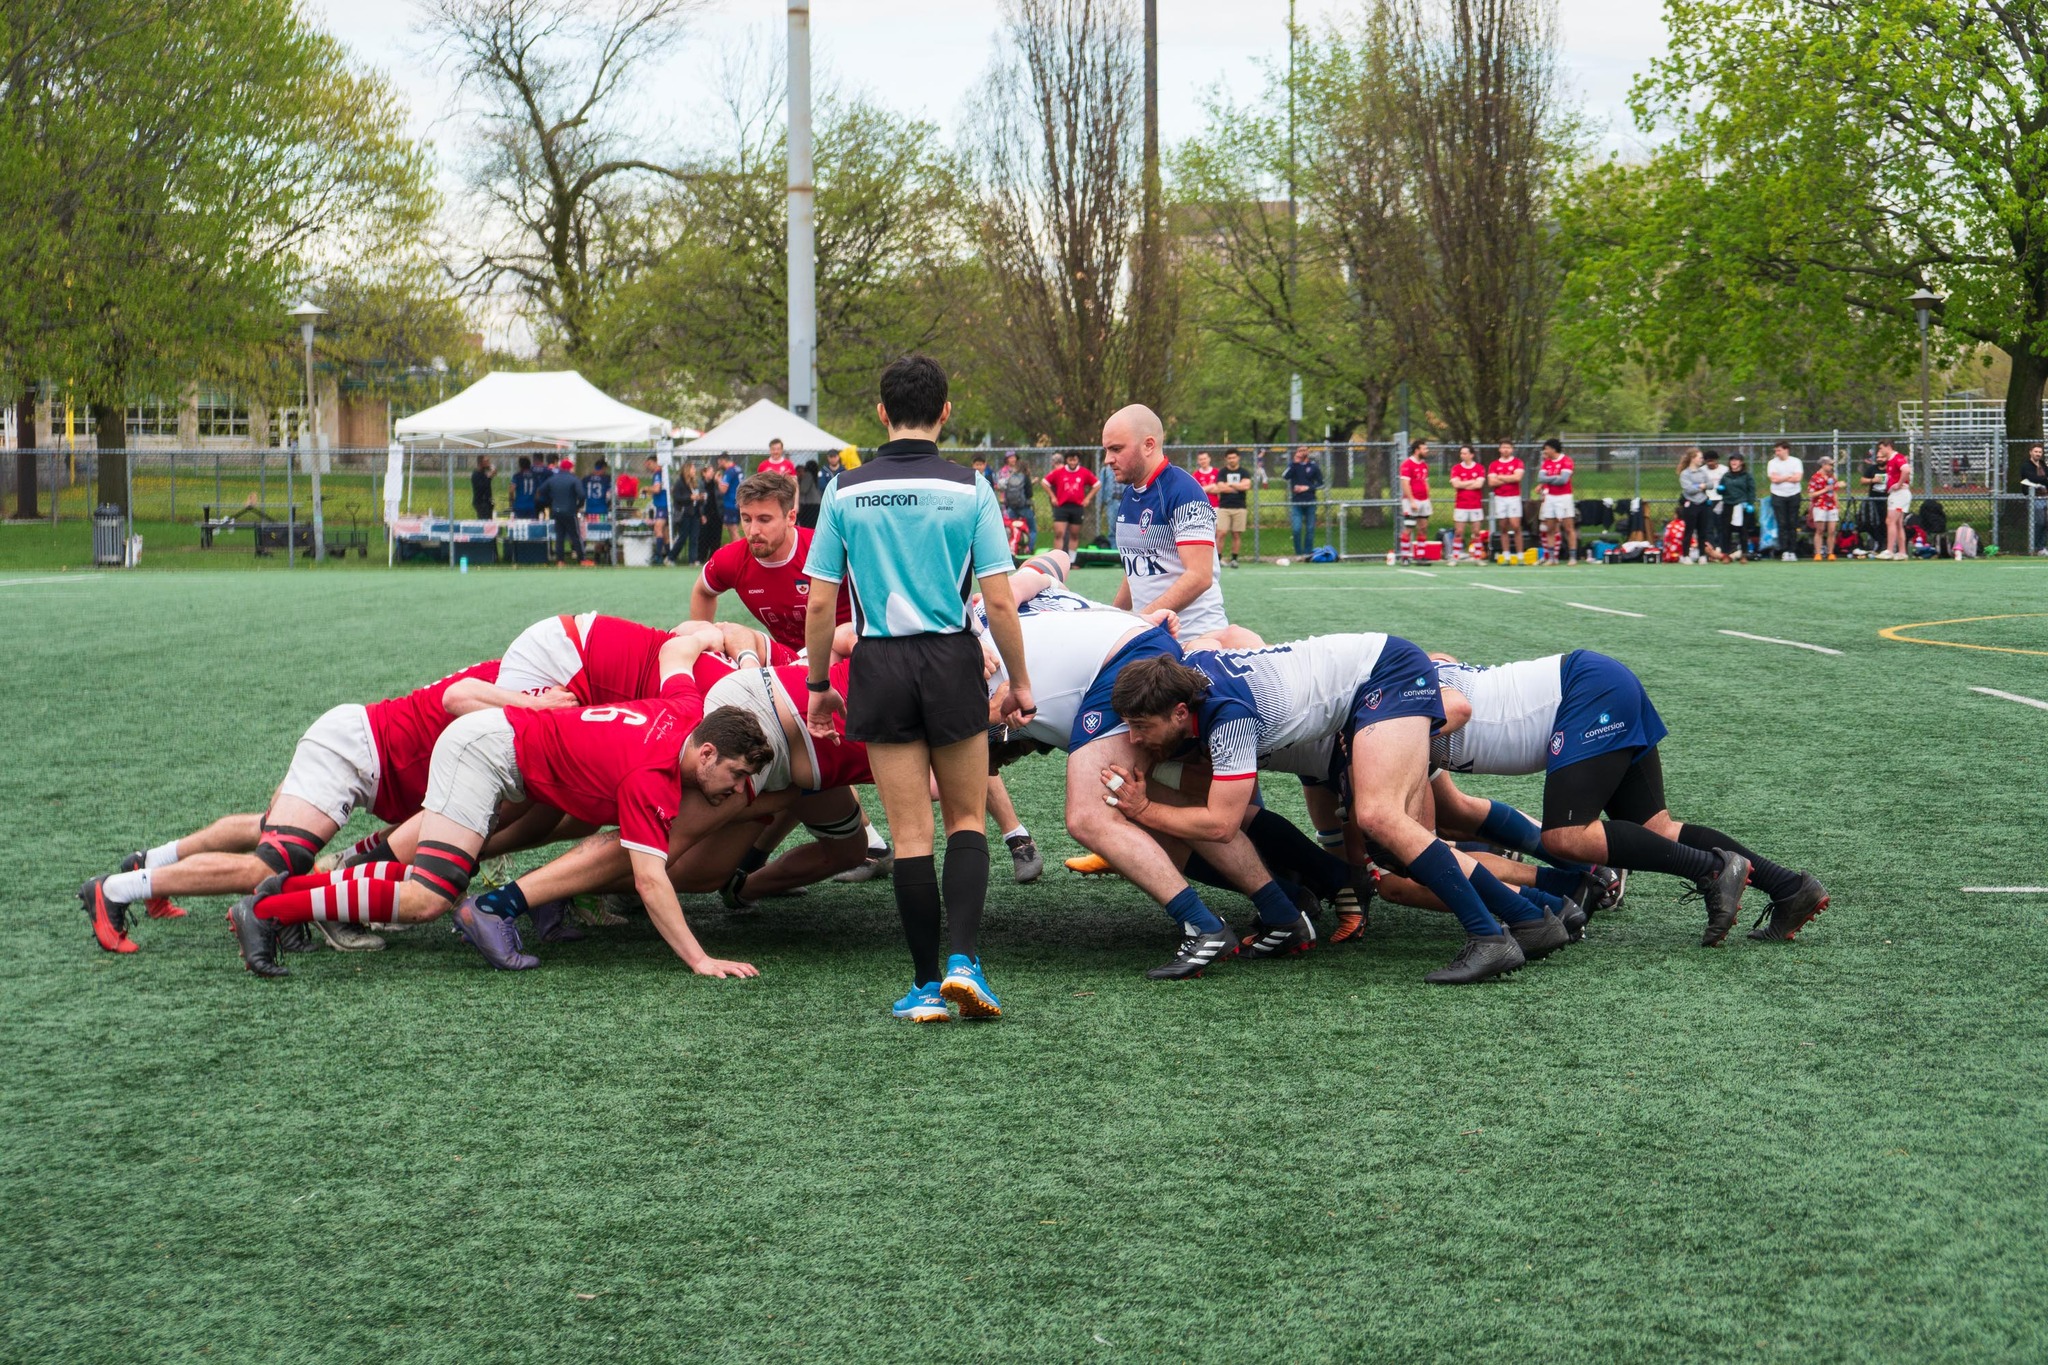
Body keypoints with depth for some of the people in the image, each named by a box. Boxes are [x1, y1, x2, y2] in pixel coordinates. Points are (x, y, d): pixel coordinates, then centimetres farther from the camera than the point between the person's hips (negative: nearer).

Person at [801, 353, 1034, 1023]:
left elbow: (820, 602, 0)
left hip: (879, 666, 1)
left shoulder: (844, 491, 0)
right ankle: (964, 959, -4)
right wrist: (1019, 682, 6)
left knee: (910, 832, 6)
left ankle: (927, 984, 9)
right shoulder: (969, 489, -4)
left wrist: (818, 684, 12)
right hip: (952, 662, -1)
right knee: (967, 819, 14)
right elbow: (999, 601, -6)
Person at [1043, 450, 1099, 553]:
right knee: (1059, 533, -10)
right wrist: (1053, 497, 4)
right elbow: (1044, 482, 8)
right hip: (1061, 506, -2)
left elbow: (1097, 484, 13)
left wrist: (1087, 498, 7)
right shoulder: (1058, 472, -1)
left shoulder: (1085, 473, 2)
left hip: (1078, 507, 2)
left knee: (1074, 535, 7)